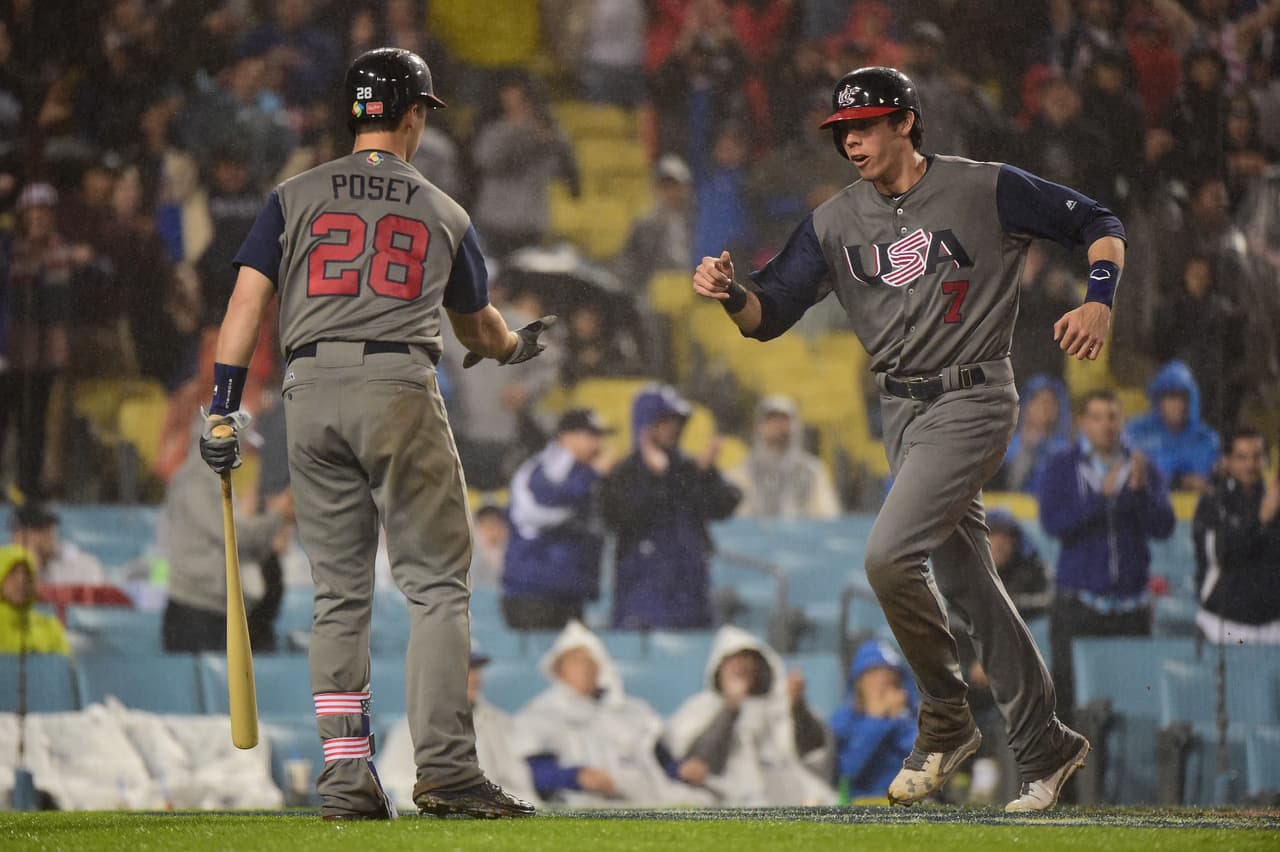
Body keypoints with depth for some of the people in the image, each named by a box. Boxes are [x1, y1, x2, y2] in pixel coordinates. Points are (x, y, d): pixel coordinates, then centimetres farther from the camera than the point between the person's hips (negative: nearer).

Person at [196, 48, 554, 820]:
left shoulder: (295, 198, 13)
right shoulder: (445, 213, 14)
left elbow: (247, 301, 3)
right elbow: (479, 327, 27)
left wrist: (223, 409, 2)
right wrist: (516, 346, 49)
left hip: (310, 393, 2)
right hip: (400, 387, -2)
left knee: (338, 594, 8)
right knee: (437, 583, -1)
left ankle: (346, 774, 3)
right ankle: (445, 766, -12)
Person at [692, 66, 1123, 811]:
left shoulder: (985, 189, -6)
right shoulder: (836, 223, 7)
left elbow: (1098, 225, 0)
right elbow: (770, 313, 2)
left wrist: (1099, 302, -17)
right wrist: (730, 293, -20)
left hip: (973, 399, -6)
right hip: (903, 410, 6)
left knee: (889, 555, -21)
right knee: (968, 586, 8)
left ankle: (946, 719, -3)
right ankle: (1047, 750, 17)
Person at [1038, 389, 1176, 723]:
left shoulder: (1143, 468, 8)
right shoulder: (1062, 468, 5)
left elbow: (1163, 527, -2)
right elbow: (1052, 522, -10)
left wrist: (1140, 491, -19)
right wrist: (1102, 496, -20)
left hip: (1131, 603, 2)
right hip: (1077, 604, -1)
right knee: (1070, 693, -6)